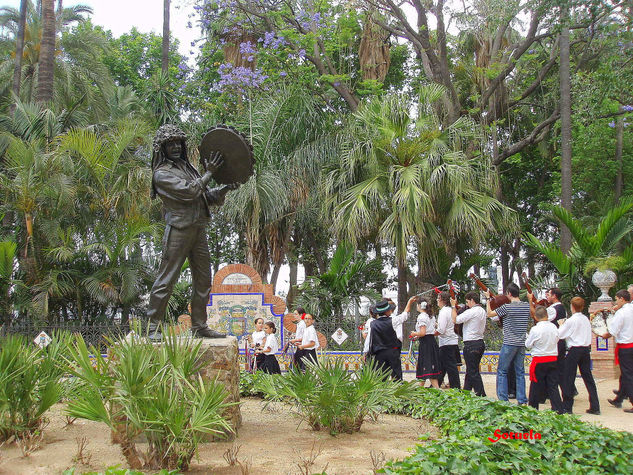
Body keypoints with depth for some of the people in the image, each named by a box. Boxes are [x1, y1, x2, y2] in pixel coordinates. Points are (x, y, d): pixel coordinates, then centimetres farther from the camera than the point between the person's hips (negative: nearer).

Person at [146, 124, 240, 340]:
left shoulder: (188, 167, 19)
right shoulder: (162, 173, -5)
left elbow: (206, 196, 19)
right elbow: (188, 192, -17)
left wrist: (225, 189, 2)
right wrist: (209, 173, -9)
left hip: (198, 229, 8)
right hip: (178, 231, -8)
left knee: (203, 280, 10)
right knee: (166, 279, -6)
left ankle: (199, 326, 18)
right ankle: (154, 327, 1)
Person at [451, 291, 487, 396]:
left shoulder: (471, 312, -17)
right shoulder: (482, 311, 12)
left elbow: (455, 320, -18)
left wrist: (453, 306, -4)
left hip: (471, 344, -10)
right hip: (480, 343, 10)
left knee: (473, 372, -6)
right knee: (471, 370, 17)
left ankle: (481, 394, -7)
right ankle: (466, 392, 26)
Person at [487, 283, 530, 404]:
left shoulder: (507, 307, -14)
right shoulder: (527, 306, 2)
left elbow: (490, 313, -2)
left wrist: (488, 299, 10)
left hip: (509, 344, -5)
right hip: (522, 344, 6)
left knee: (502, 371, 4)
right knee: (520, 372, 11)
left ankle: (503, 399, 1)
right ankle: (522, 400, 11)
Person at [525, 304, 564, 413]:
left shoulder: (535, 330, -15)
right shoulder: (554, 327, -2)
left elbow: (528, 345, -5)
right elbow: (556, 340, 10)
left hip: (539, 360, -4)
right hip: (553, 360, 4)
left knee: (536, 387, 6)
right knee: (553, 386, 7)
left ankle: (533, 408, 15)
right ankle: (558, 409, 4)